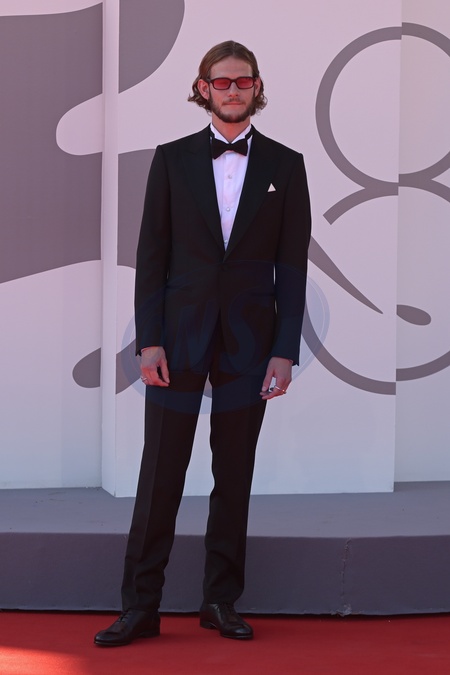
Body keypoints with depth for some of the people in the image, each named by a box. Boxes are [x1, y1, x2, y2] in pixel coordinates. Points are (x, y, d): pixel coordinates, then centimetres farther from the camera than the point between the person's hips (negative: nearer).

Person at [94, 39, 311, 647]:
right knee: (160, 476, -2)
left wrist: (284, 350, -4)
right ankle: (141, 607, 5)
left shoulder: (284, 165, 6)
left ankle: (222, 601, 18)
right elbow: (151, 255, 3)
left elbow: (292, 265, 3)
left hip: (249, 340, 1)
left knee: (234, 476, 7)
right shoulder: (173, 159, 5)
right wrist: (149, 339, -6)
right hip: (181, 335, -1)